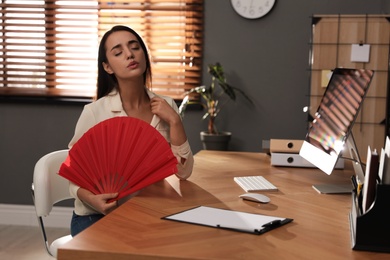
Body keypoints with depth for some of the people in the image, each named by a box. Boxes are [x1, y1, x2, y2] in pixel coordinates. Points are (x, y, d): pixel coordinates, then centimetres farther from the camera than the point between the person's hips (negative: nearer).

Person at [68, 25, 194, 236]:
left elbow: (183, 171, -5)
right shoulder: (94, 112, -13)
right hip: (97, 216, -3)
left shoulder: (166, 107, -2)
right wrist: (94, 201, -27)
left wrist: (174, 122, -15)